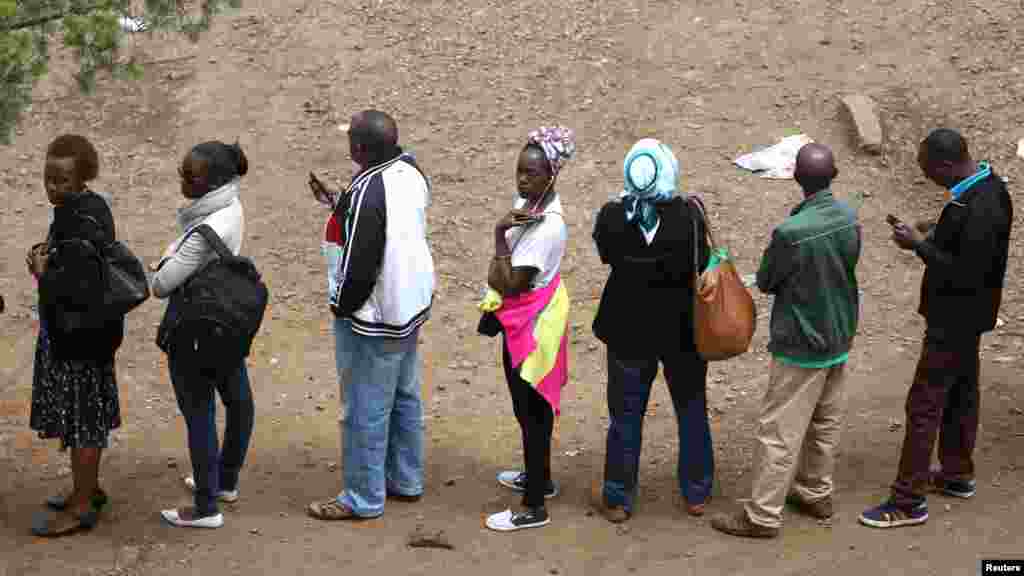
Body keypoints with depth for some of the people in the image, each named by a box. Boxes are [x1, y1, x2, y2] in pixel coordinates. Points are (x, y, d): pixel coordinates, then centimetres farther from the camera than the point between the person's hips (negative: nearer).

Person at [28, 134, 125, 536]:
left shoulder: (81, 224, -24)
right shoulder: (89, 207, 6)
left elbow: (79, 290, -27)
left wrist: (43, 273, -13)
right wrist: (48, 257, 3)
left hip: (78, 334, -10)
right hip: (79, 331, 10)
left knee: (80, 417, 1)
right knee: (86, 413, 20)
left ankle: (81, 507, 13)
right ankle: (89, 489, 34)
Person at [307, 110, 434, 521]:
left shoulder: (368, 193, -28)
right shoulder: (410, 172, -3)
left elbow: (360, 264, -23)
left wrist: (342, 305, -6)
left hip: (377, 318, -9)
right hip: (414, 303, 9)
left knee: (365, 412, 4)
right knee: (405, 398, 21)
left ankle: (363, 498, 16)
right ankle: (406, 480, 35)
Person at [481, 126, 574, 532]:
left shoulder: (548, 227, -30)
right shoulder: (527, 202, -2)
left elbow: (510, 285, -27)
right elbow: (504, 272, 12)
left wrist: (499, 233, -28)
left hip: (530, 323, -9)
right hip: (523, 318, 9)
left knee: (529, 409, 0)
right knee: (534, 404, 23)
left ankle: (534, 508, 11)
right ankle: (540, 478, 41)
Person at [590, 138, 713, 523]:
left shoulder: (612, 217, -16)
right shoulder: (688, 215, -20)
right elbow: (702, 269, -16)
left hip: (629, 331, 1)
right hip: (682, 330, 0)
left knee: (625, 416, 15)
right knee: (692, 411, 19)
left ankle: (618, 499, 22)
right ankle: (696, 494, 30)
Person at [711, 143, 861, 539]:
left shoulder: (791, 232, -26)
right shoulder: (849, 218, -6)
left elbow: (764, 282, -10)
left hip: (800, 345, -7)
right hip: (839, 337, 7)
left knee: (779, 431, 1)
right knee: (826, 423, 20)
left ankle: (762, 515, 8)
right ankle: (816, 494, 34)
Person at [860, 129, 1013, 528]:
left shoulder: (981, 208, -30)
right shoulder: (984, 184, 1)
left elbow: (967, 275, -28)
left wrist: (920, 245, -22)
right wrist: (934, 232, 0)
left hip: (955, 319, -10)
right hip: (963, 315, 10)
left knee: (924, 405, -3)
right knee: (961, 392, 23)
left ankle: (908, 501, 4)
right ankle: (957, 474, 39)